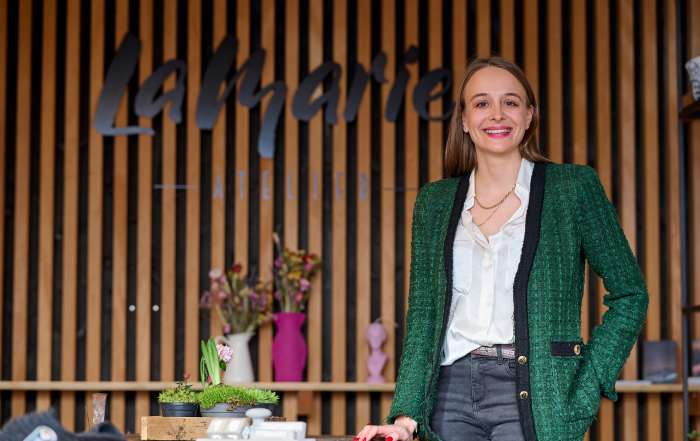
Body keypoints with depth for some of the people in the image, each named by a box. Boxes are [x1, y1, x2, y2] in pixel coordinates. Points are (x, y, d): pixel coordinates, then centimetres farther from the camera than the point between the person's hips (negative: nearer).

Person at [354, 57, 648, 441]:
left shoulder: (572, 187, 2)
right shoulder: (435, 202, 11)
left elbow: (629, 293, 3)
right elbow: (421, 315, 11)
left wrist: (585, 392, -6)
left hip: (531, 396, -3)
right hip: (450, 392, 3)